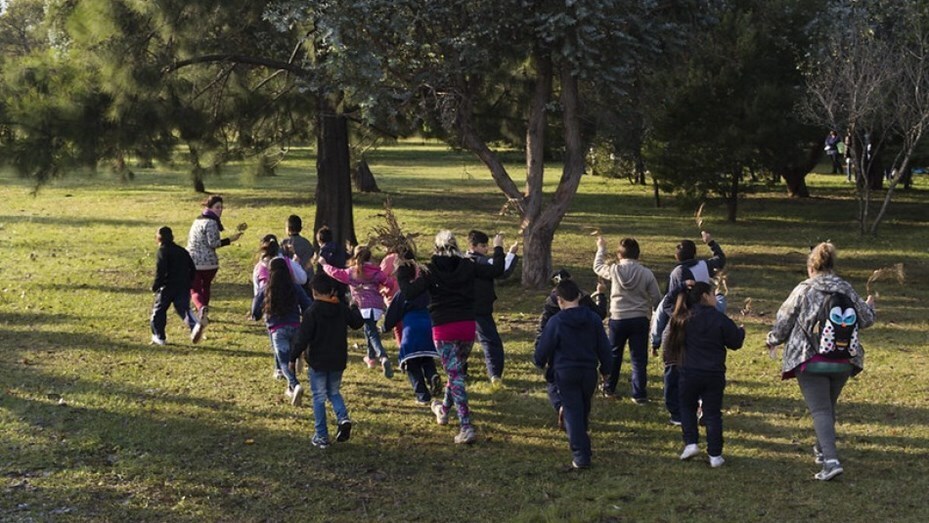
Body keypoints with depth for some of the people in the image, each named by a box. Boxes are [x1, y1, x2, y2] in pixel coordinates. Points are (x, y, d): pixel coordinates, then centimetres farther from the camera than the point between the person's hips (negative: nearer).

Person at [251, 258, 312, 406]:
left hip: (277, 330, -3)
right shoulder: (295, 287, 1)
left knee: (284, 362, -7)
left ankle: (295, 385, -32)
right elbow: (307, 307, 0)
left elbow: (255, 313, 4)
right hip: (295, 327, 3)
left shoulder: (265, 290, -2)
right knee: (291, 358, 23)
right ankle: (291, 389, 31)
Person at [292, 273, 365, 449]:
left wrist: (293, 357, -5)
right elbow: (357, 322, 14)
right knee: (334, 392, 22)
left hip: (317, 362, -4)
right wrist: (354, 308, 33)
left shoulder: (311, 312, -15)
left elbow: (302, 337, -16)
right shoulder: (342, 308, -1)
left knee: (319, 398, 5)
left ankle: (321, 437, 6)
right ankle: (343, 418, -5)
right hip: (338, 361, 4)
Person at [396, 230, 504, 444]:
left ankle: (466, 427, -12)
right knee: (456, 371, 23)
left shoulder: (430, 271, -8)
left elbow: (409, 293, -15)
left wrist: (402, 272, 1)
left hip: (443, 330, -3)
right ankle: (444, 410, 45)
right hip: (467, 326, 4)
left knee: (455, 375, -3)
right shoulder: (467, 266, 0)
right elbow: (495, 270, 4)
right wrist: (498, 248, 21)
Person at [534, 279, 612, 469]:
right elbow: (603, 347, 6)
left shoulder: (556, 322, -12)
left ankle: (581, 456, -10)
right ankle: (581, 443, 42)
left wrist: (539, 362, 16)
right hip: (589, 372, 4)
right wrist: (605, 369, 19)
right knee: (584, 410, 22)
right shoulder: (593, 319, 0)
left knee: (572, 412, -2)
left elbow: (544, 348, -5)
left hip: (566, 374, -4)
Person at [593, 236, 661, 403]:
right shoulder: (647, 274, -10)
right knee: (639, 358, 4)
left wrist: (601, 248, 25)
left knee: (613, 355, 19)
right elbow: (656, 298, -3)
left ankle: (609, 388, 32)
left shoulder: (614, 270, -11)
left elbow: (597, 267, 11)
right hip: (640, 319, -1)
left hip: (618, 319, 1)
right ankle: (640, 394, 2)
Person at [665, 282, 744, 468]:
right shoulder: (719, 319, -9)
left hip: (688, 373, 1)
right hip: (714, 374, -1)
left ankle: (691, 443, 6)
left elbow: (671, 345, 7)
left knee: (687, 408, 21)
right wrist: (740, 331, 19)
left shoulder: (682, 319, -1)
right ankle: (715, 455, 6)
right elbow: (735, 342, 0)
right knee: (712, 413, 6)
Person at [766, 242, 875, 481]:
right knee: (828, 407, 24)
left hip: (811, 361, -4)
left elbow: (783, 321, -3)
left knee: (820, 411, -6)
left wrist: (773, 341, 17)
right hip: (842, 363, 4)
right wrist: (869, 305, 35)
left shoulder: (803, 290, -8)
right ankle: (822, 449, 39)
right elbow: (866, 319, 11)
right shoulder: (847, 290, 3)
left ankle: (831, 460, -21)